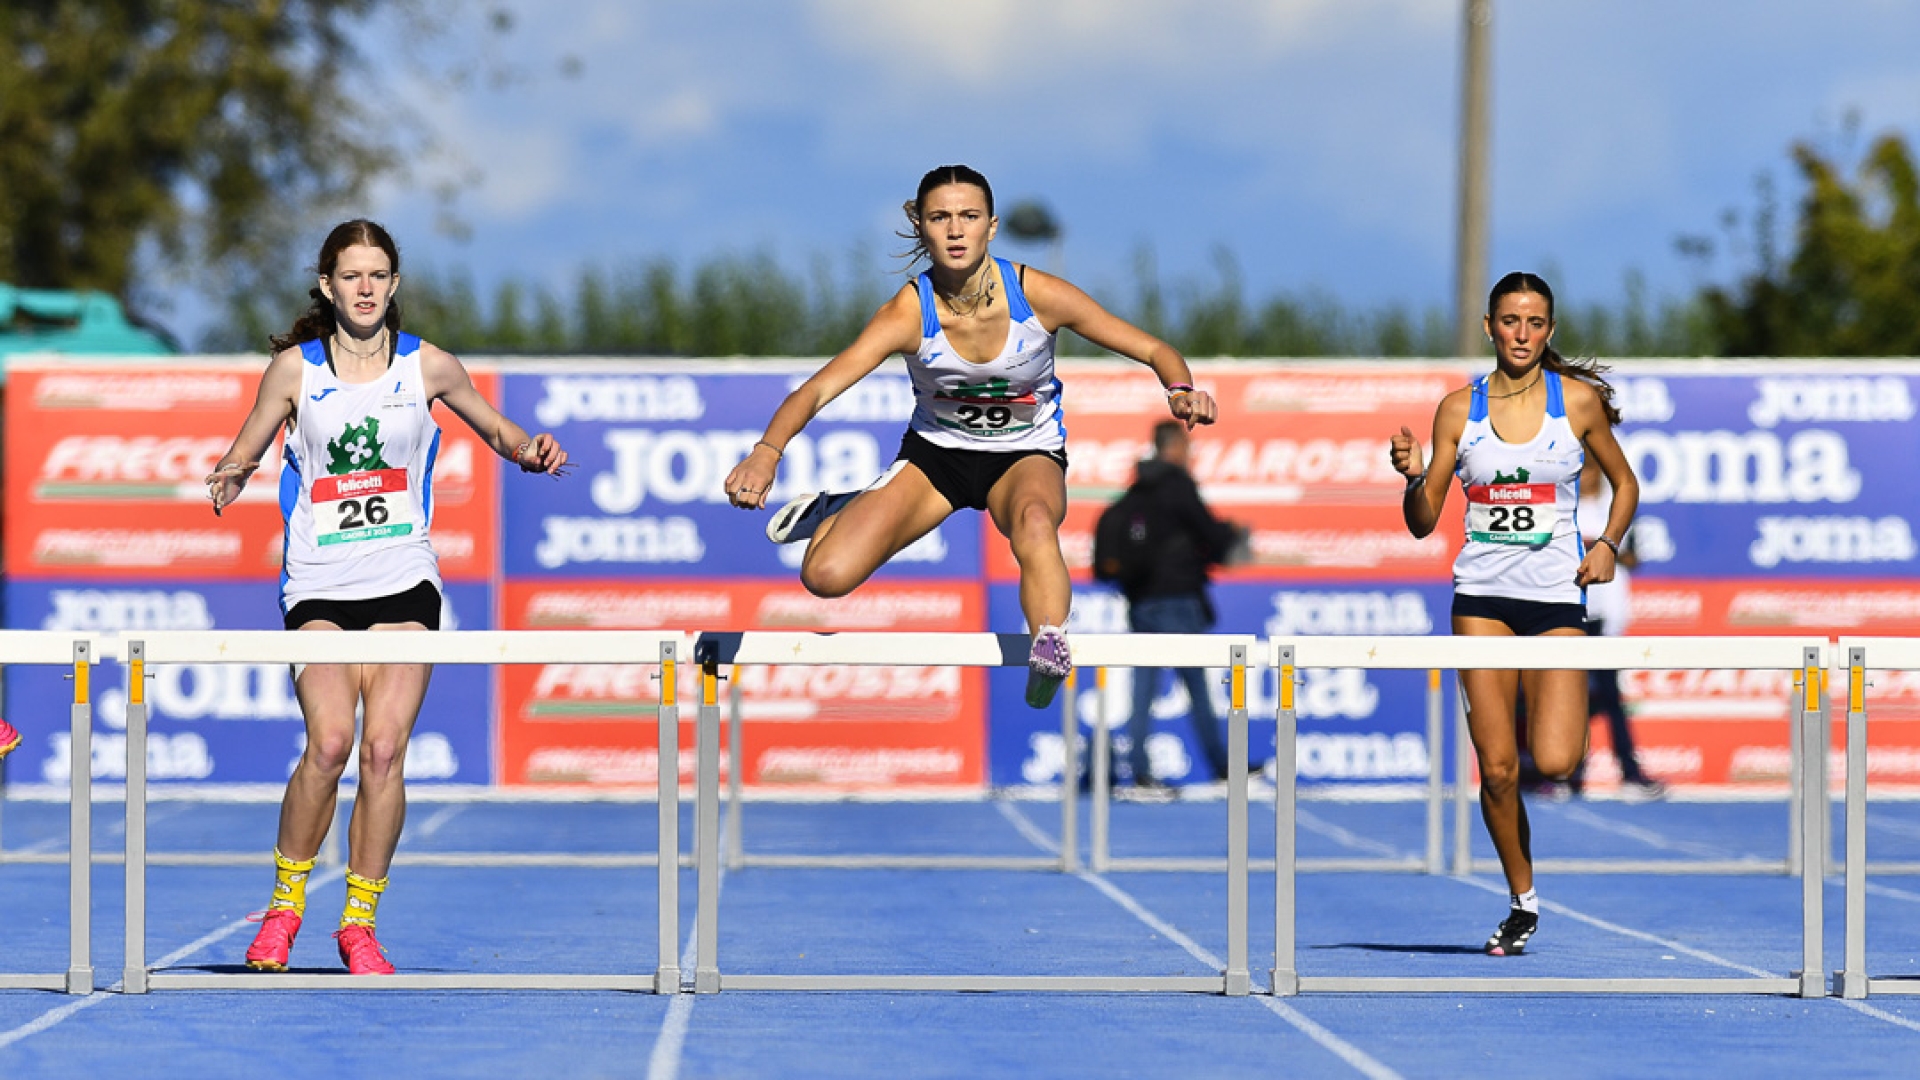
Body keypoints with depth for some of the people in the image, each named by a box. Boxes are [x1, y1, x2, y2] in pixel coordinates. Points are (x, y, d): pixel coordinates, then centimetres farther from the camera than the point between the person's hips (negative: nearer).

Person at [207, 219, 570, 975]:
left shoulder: (427, 366, 4)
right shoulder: (295, 367, 1)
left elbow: (495, 429, 19)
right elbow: (243, 453, 8)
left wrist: (530, 451, -2)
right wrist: (230, 479, -15)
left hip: (404, 582, 1)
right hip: (318, 585, -1)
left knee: (383, 748, -11)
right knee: (328, 743, -18)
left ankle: (359, 921, 2)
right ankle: (285, 902, 3)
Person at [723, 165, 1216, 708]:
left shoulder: (1038, 295, -20)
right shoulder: (908, 312, -22)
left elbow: (1152, 348, -12)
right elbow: (818, 389, -29)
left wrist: (1180, 391, -36)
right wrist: (767, 451, -49)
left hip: (1027, 454, -1)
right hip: (936, 451, 1)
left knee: (1034, 520, -40)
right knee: (825, 575, -14)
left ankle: (1050, 652, -46)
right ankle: (840, 512, 20)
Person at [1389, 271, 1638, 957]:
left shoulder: (1578, 401, 0)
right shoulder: (1459, 409, 3)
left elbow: (1624, 483, 14)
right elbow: (1423, 522, 6)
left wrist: (1608, 544, -3)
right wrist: (1413, 475, -14)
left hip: (1556, 597, -1)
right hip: (1482, 596, 1)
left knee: (1553, 762, -15)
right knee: (1497, 769, -4)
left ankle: (1573, 734, 23)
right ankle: (1522, 903, 12)